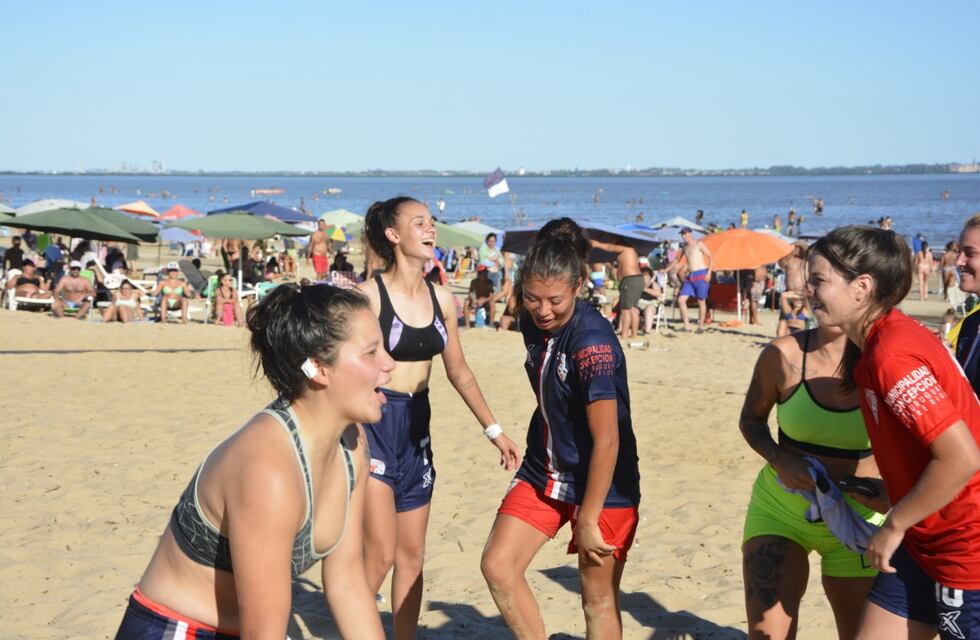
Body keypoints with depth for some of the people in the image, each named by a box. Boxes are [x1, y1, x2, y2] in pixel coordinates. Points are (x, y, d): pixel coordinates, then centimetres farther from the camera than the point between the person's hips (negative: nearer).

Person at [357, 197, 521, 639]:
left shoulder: (442, 299, 5)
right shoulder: (368, 295, -13)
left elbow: (459, 372, 15)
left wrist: (494, 430, 14)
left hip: (416, 426, 6)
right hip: (371, 422, -6)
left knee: (412, 554, 11)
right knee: (380, 554, -10)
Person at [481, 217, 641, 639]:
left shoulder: (592, 341, -25)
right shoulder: (533, 323, -2)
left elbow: (607, 439, -25)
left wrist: (587, 519, -20)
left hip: (603, 485, -7)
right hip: (544, 473, 7)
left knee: (598, 597, 4)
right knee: (497, 564, -6)